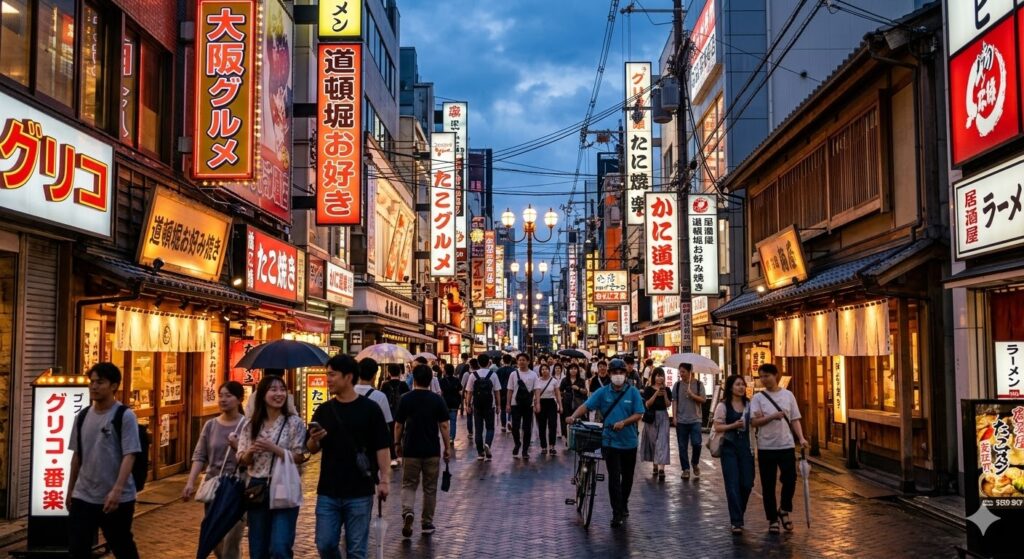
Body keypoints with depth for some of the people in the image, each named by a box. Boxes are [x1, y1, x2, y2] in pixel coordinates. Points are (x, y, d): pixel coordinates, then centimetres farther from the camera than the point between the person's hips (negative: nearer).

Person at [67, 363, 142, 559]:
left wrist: (117, 490, -26)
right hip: (83, 496, 5)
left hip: (117, 498, -5)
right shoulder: (82, 416, 6)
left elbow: (129, 456, -17)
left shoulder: (125, 416, -11)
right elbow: (77, 456, 15)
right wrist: (70, 490, 17)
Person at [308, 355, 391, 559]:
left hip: (360, 493, -3)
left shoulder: (370, 409, -5)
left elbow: (381, 447, -4)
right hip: (327, 492, 3)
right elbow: (312, 449, 10)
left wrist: (383, 479, -10)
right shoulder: (323, 410, 5)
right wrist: (314, 439, -13)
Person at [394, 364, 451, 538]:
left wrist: (398, 443, 14)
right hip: (432, 450, 0)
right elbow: (444, 426, -5)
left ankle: (407, 511, -16)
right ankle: (427, 523, 17)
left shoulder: (406, 399, -3)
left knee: (409, 484, 10)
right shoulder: (437, 400, -4)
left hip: (410, 450, 0)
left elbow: (398, 425, 1)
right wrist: (447, 447, 3)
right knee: (430, 488, 11)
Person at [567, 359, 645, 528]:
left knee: (627, 477, 15)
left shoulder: (633, 392, -1)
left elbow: (639, 414, -5)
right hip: (611, 442, -1)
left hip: (629, 442, 1)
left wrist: (624, 422, -21)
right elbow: (586, 406, -7)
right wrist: (574, 416, -25)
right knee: (614, 478, -5)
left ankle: (624, 506, 36)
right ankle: (617, 514, 0)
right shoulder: (603, 392, -1)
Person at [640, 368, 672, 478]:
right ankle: (655, 465, 22)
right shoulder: (648, 389, 1)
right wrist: (656, 394, -17)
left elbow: (668, 405, 2)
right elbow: (647, 404, -8)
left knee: (662, 442, -9)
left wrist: (664, 394, -14)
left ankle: (661, 468, -18)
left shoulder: (667, 389, 6)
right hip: (651, 416, 0)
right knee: (652, 441, 7)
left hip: (663, 416, 0)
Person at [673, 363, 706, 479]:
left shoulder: (698, 384, 1)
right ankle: (685, 469, 14)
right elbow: (674, 401, 4)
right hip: (681, 420, 2)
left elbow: (703, 400, -1)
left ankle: (695, 464, 18)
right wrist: (674, 416, -3)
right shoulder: (677, 385, 5)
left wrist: (692, 395, -16)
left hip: (695, 419, -2)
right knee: (682, 446, 4)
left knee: (696, 443, -9)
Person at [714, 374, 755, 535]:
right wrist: (733, 425, -18)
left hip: (746, 446, 4)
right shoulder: (723, 405, -3)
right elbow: (717, 427, -5)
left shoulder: (749, 405, 9)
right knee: (733, 484, -5)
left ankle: (738, 515, 27)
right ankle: (736, 521, -2)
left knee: (747, 484, 3)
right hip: (729, 447, -4)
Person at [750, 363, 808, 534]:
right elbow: (754, 422, -7)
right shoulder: (758, 398, -1)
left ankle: (784, 510, 20)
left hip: (786, 445, 1)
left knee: (790, 479, -6)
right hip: (766, 447, -1)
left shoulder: (788, 395, 4)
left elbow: (795, 419, 5)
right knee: (768, 485, 5)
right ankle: (772, 519, 18)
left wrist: (801, 438, -8)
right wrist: (772, 417, -19)